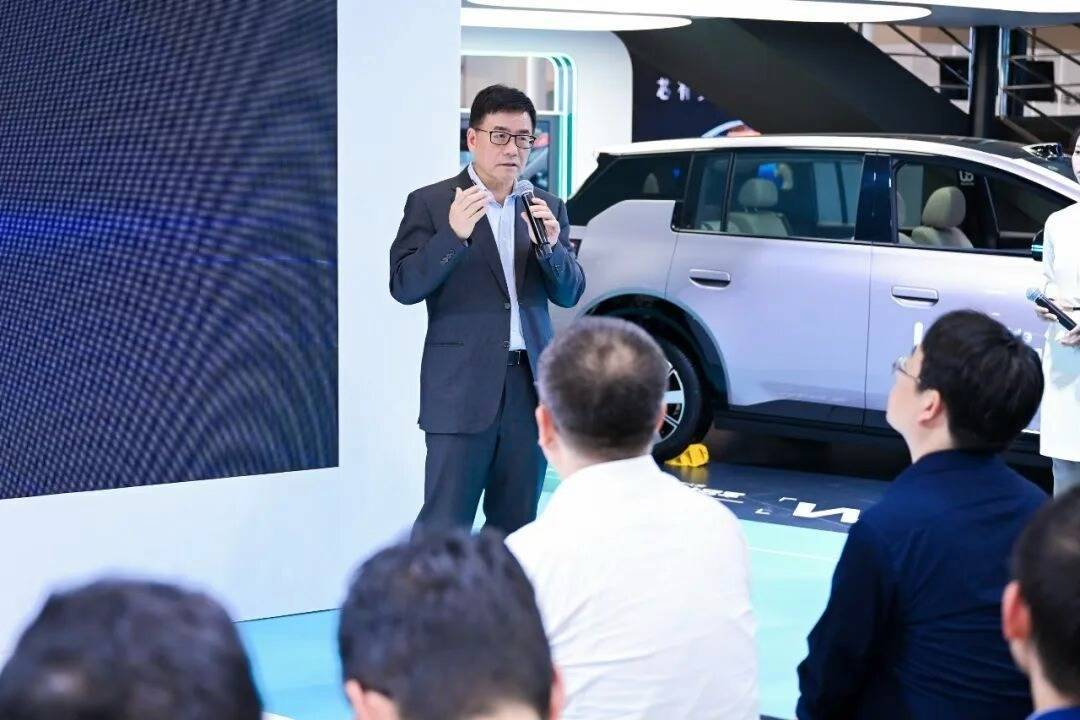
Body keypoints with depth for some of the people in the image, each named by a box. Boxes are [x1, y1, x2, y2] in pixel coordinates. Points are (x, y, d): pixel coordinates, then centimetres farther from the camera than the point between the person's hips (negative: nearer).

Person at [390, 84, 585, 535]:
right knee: (445, 525, -5)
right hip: (463, 387, -4)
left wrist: (551, 245, -11)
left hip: (529, 383, 5)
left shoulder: (548, 208, 12)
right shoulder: (431, 204, 0)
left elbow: (569, 294, 9)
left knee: (515, 525, 9)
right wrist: (453, 234, -22)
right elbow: (404, 287, -8)